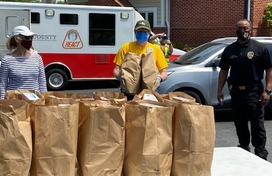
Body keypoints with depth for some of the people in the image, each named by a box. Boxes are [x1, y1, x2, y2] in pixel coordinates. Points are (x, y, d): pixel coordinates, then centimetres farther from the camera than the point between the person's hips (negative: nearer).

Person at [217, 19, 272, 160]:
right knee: (239, 123, 13)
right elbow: (223, 71, 12)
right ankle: (243, 148, 28)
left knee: (257, 124, -1)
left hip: (254, 92, -4)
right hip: (236, 91, 4)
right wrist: (220, 90, 5)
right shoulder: (229, 49, 9)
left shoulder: (259, 48, -2)